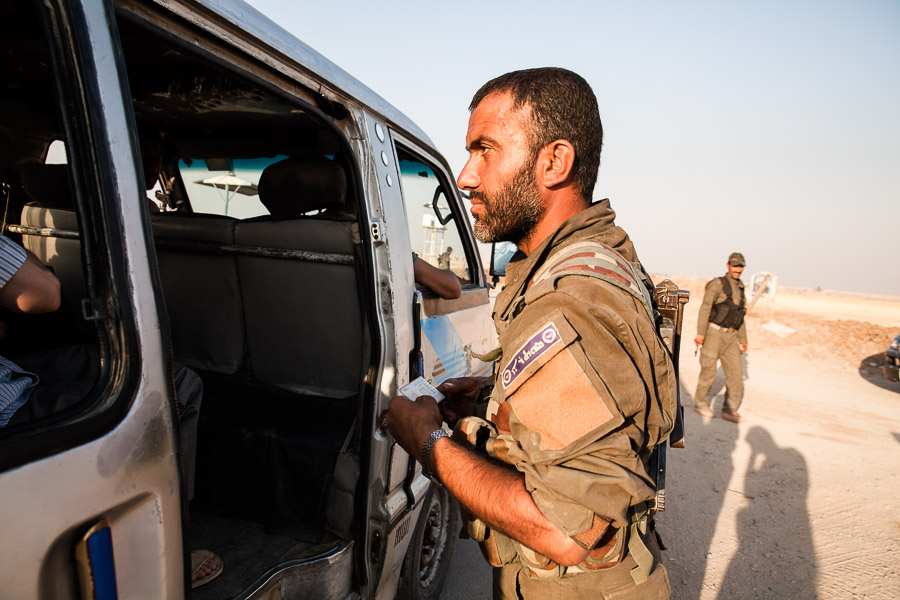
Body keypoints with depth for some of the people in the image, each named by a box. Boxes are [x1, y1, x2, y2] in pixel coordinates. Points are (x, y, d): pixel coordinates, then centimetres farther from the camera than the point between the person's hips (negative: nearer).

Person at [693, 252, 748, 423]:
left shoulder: (740, 289, 16)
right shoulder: (718, 284, -6)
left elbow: (740, 316, 23)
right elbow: (705, 308, -13)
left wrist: (743, 339, 21)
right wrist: (700, 333, -21)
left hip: (731, 336, 6)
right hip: (714, 333, -6)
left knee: (736, 372, 1)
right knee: (708, 371, 1)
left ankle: (730, 409, 10)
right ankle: (700, 403, 18)